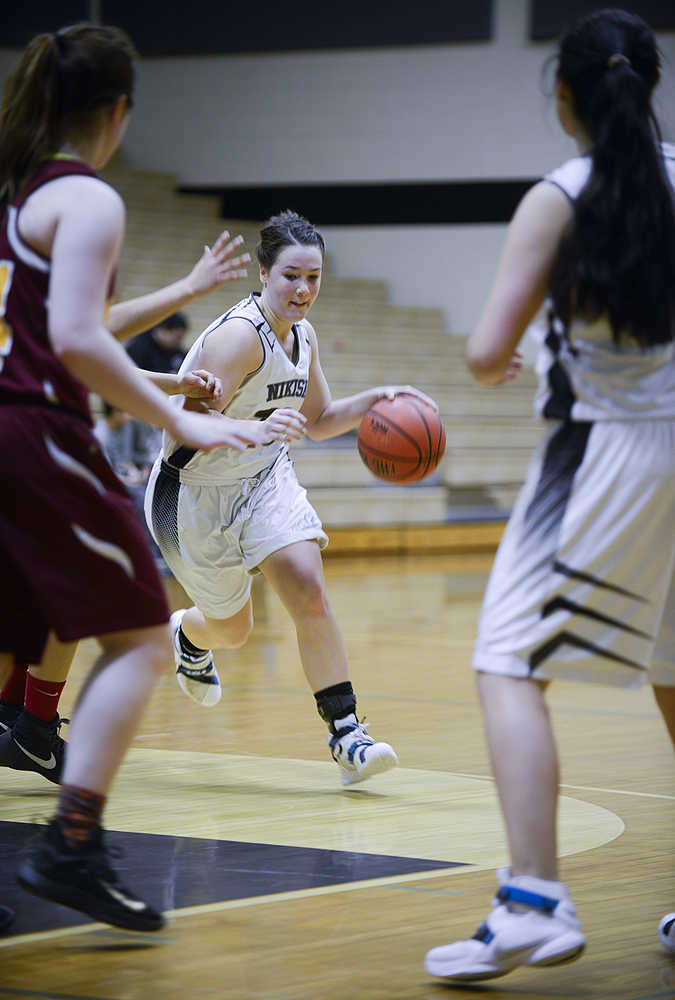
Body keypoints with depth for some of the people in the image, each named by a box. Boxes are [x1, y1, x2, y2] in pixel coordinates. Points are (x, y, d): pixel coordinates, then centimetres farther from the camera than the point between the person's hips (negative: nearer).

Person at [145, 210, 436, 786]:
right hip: (196, 490, -5)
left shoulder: (303, 337, -2)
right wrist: (250, 433, -49)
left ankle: (346, 731, -15)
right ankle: (186, 635, 50)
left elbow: (318, 421, 12)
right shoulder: (239, 336, -27)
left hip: (265, 479, 5)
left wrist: (372, 402, -5)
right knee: (232, 629, 12)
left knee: (308, 588, -18)